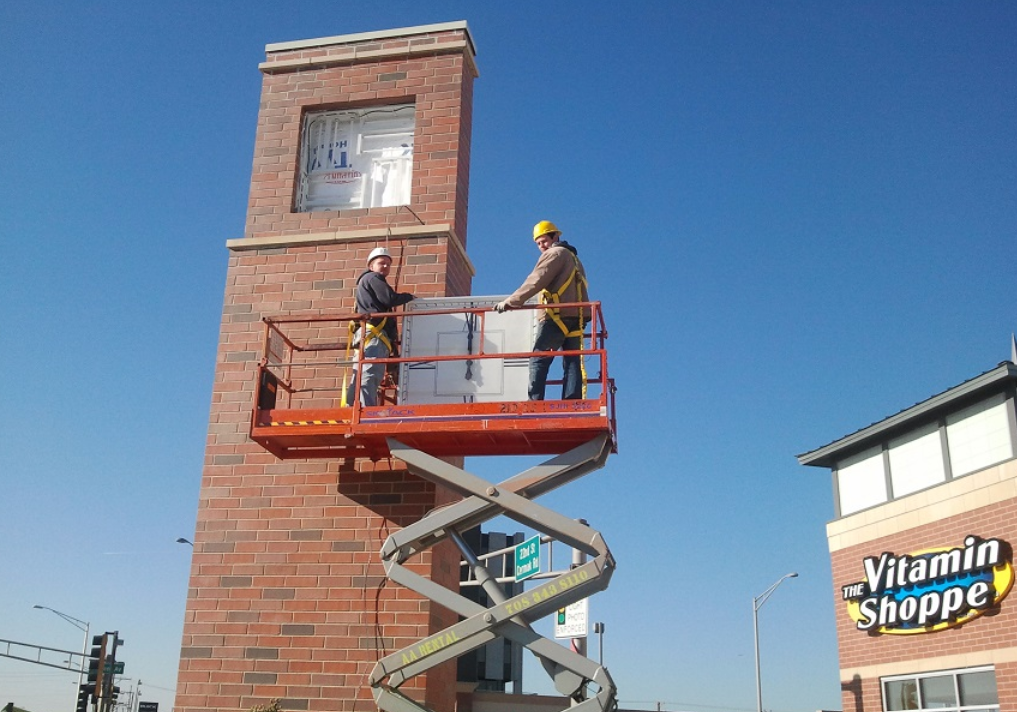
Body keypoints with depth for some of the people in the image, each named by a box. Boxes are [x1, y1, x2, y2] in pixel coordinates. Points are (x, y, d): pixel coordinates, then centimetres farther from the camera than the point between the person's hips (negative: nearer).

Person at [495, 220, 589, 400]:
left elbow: (536, 281, -12)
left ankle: (534, 401, -16)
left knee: (538, 361, -7)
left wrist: (511, 301, -14)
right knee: (572, 363, 1)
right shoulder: (573, 258, 29)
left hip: (557, 316, -8)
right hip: (575, 318, 8)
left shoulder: (555, 253, 1)